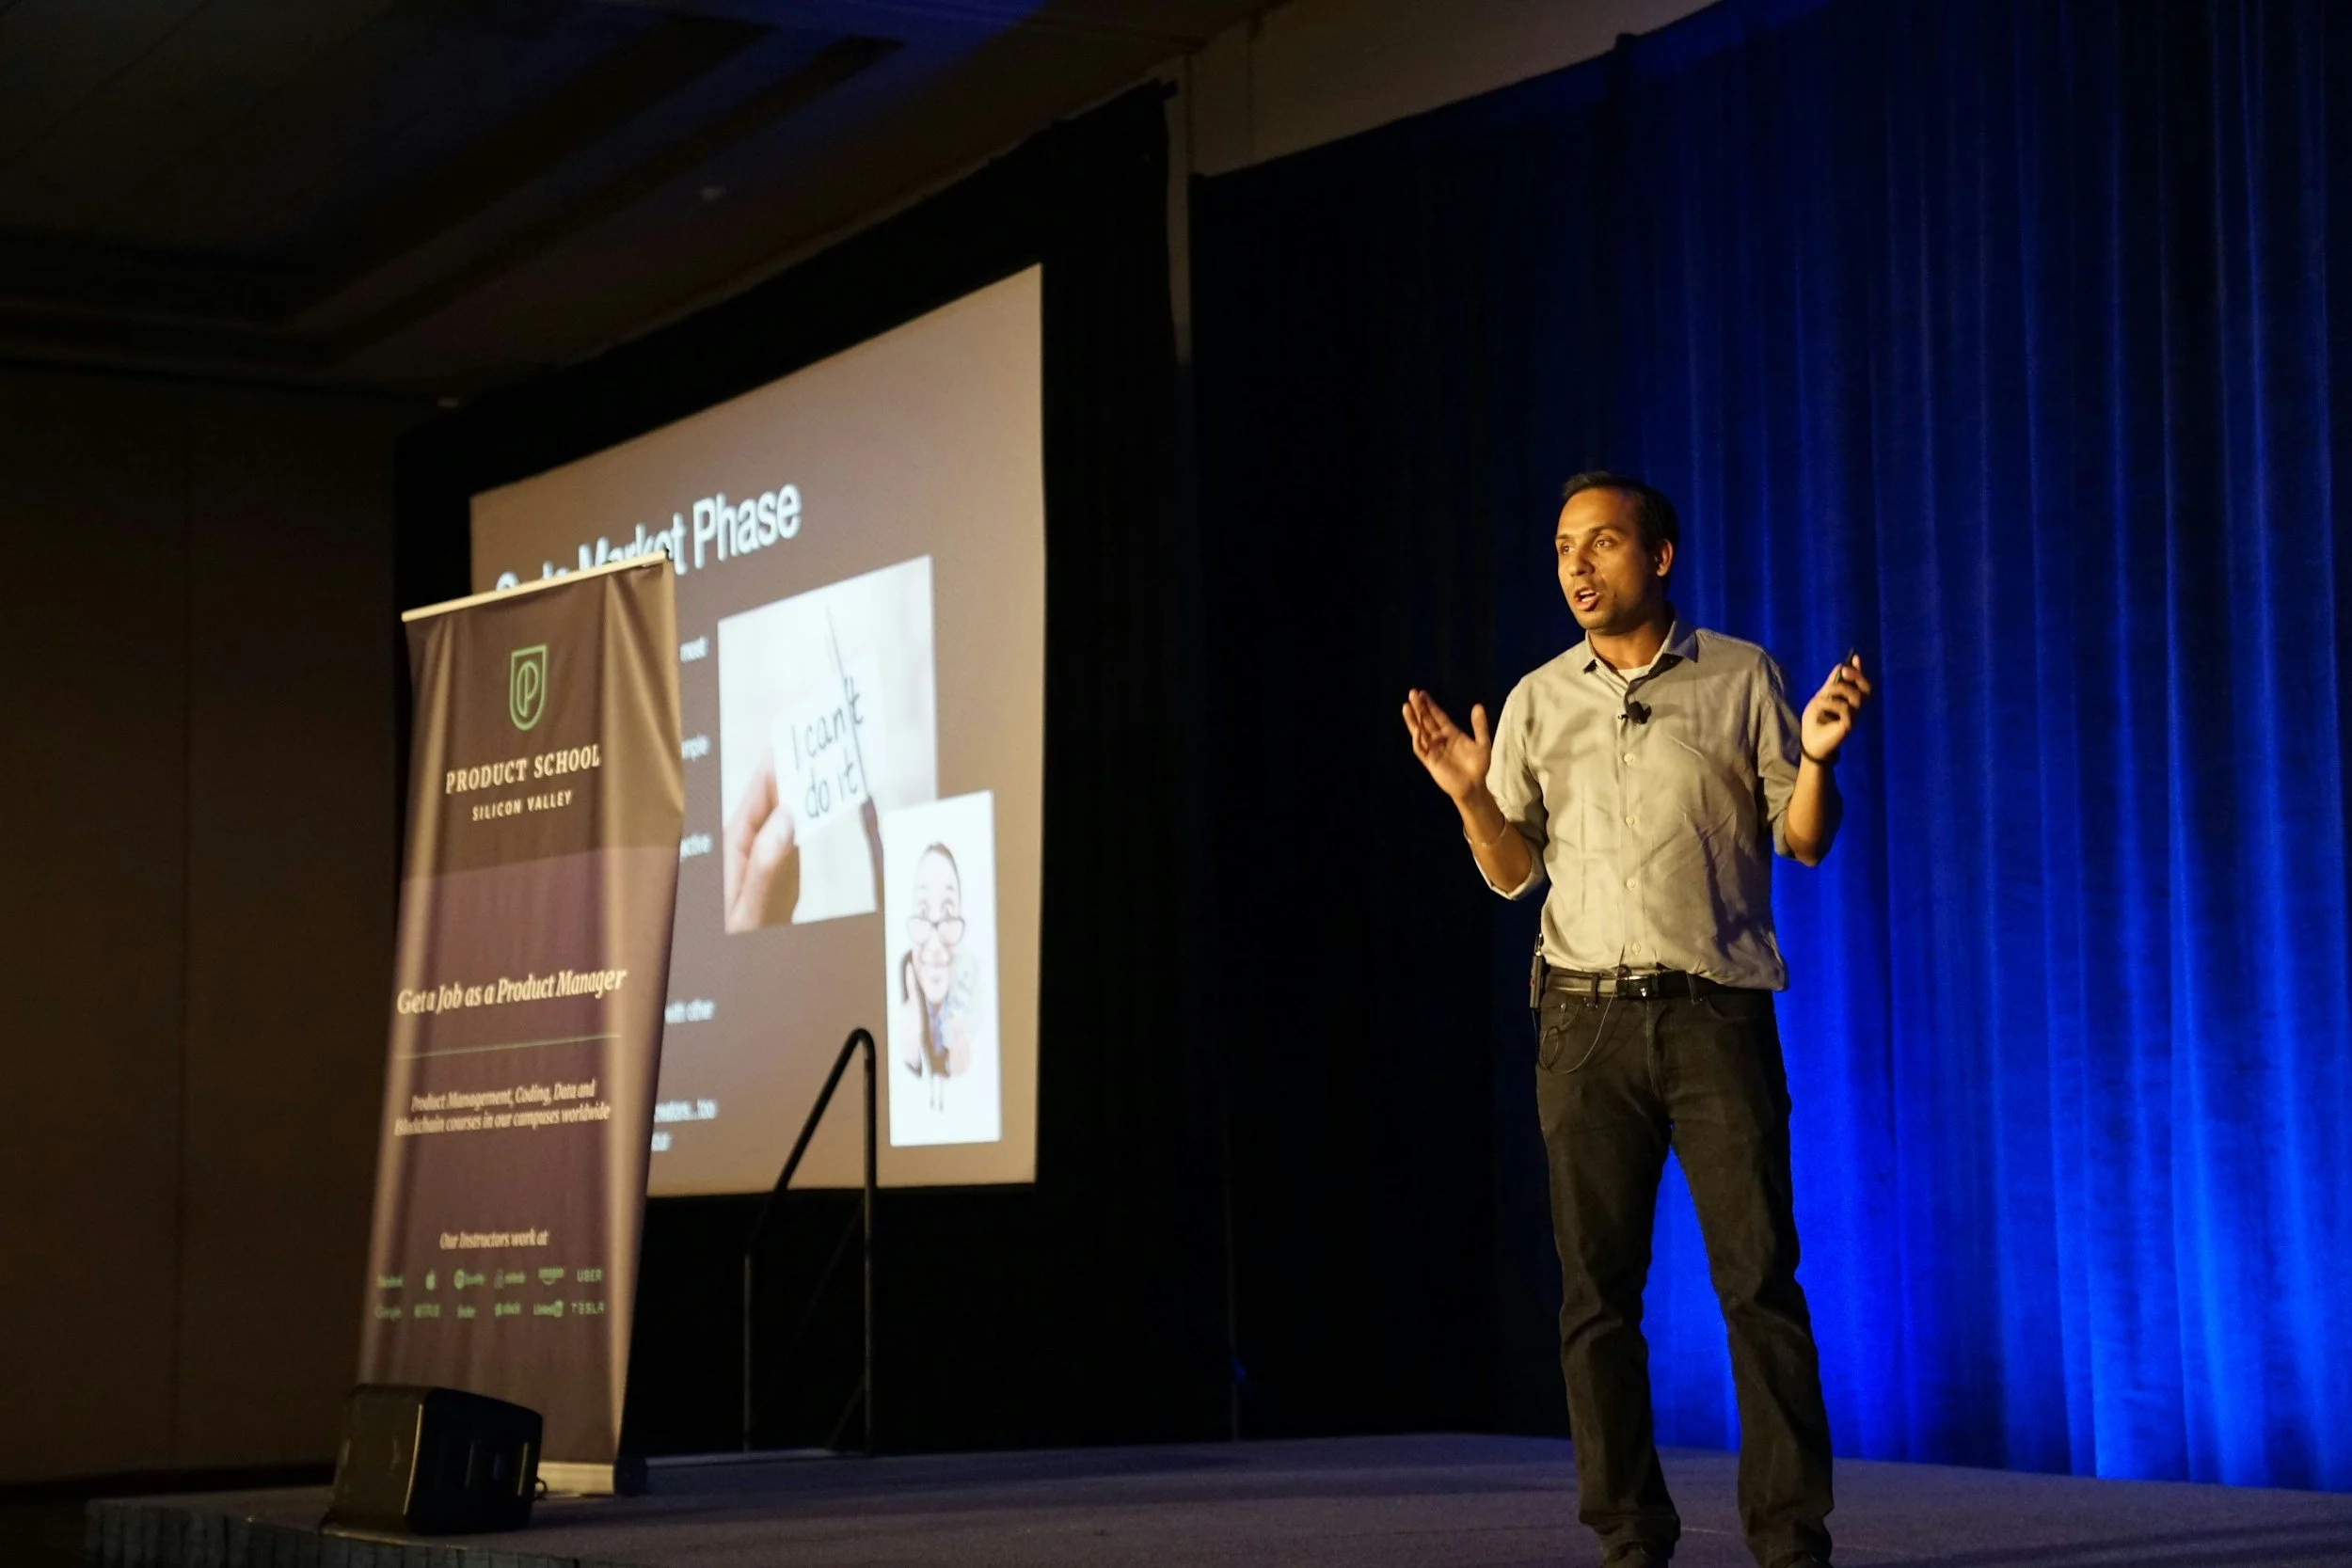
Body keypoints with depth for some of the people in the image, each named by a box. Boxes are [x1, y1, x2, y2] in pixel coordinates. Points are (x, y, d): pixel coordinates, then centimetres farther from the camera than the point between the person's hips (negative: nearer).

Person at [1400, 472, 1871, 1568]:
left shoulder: (1741, 678, 6)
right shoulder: (1536, 702, 12)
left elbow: (1805, 843, 5)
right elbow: (1513, 873, 12)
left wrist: (1817, 758, -14)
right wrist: (1469, 795, -6)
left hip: (1715, 1013, -2)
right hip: (1586, 1020, 2)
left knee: (1758, 1274, -7)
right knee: (1597, 1289, 1)